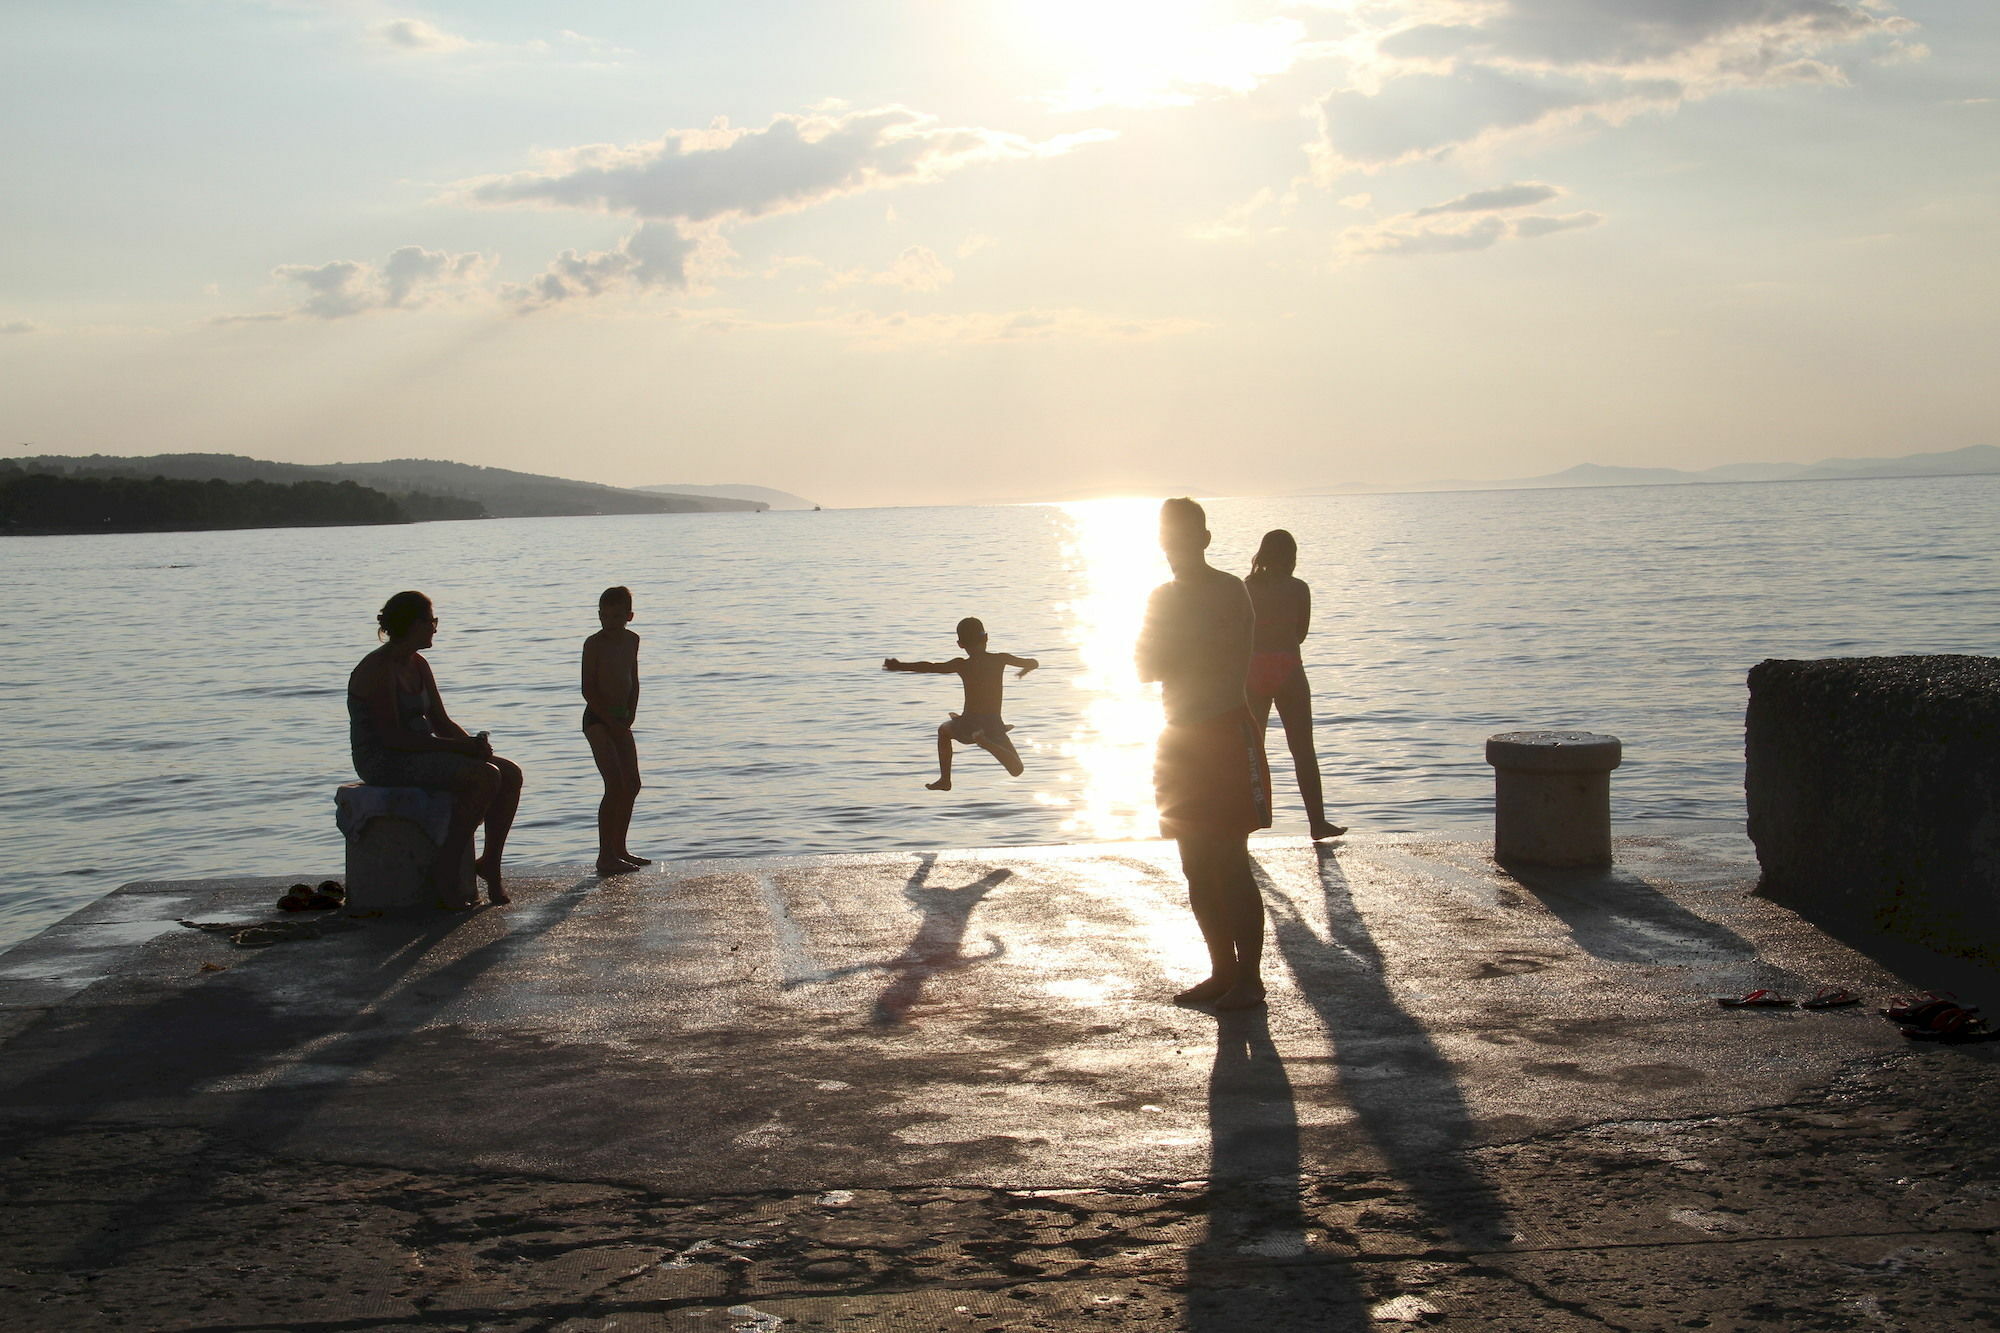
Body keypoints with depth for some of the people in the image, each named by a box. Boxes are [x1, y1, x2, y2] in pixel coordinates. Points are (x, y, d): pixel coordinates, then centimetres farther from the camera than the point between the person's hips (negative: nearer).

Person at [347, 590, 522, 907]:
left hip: (422, 753, 9)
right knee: (486, 776, -27)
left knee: (510, 774, -5)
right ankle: (445, 872, -20)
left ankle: (490, 863, 2)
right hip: (386, 762, -9)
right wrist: (457, 746, -24)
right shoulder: (379, 669, -16)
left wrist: (472, 743, -7)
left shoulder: (419, 666, 13)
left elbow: (441, 721, 14)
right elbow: (392, 737, -23)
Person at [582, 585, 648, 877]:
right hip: (597, 720, -7)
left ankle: (619, 849, 22)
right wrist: (612, 720, -15)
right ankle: (605, 856, -13)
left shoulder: (632, 640, 9)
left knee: (632, 784, 10)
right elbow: (588, 690, -13)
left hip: (621, 719, 7)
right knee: (614, 785, -15)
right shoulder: (594, 643, -11)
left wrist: (629, 717, 3)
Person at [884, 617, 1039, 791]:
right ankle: (988, 744, -13)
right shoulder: (1000, 659, 2)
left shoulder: (962, 665, -6)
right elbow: (1033, 663, 13)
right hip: (994, 727, 1)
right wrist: (1025, 670, 36)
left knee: (944, 730, 34)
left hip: (968, 726, 0)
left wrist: (899, 666, -7)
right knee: (1017, 770, 15)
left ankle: (945, 780, 27)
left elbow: (930, 667, -15)